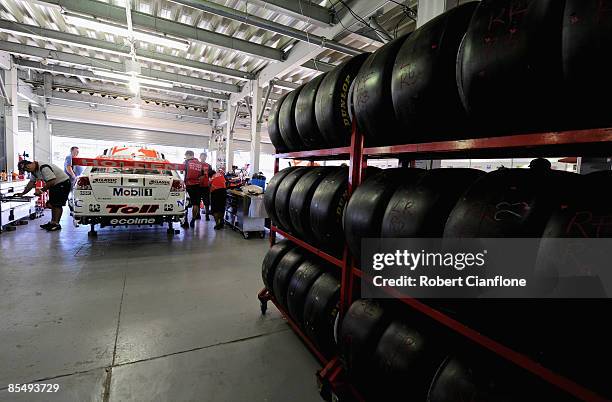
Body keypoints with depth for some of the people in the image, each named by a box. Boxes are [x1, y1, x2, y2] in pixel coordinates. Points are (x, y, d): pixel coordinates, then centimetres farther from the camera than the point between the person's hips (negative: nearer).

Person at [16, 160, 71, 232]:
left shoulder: (44, 168, -25)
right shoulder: (34, 171, 7)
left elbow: (51, 182, -26)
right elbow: (31, 183, 14)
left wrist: (41, 190, -16)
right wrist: (22, 194, 9)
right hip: (55, 184, 10)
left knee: (57, 204, -11)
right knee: (51, 204, 10)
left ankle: (56, 224, -6)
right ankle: (52, 222, 17)